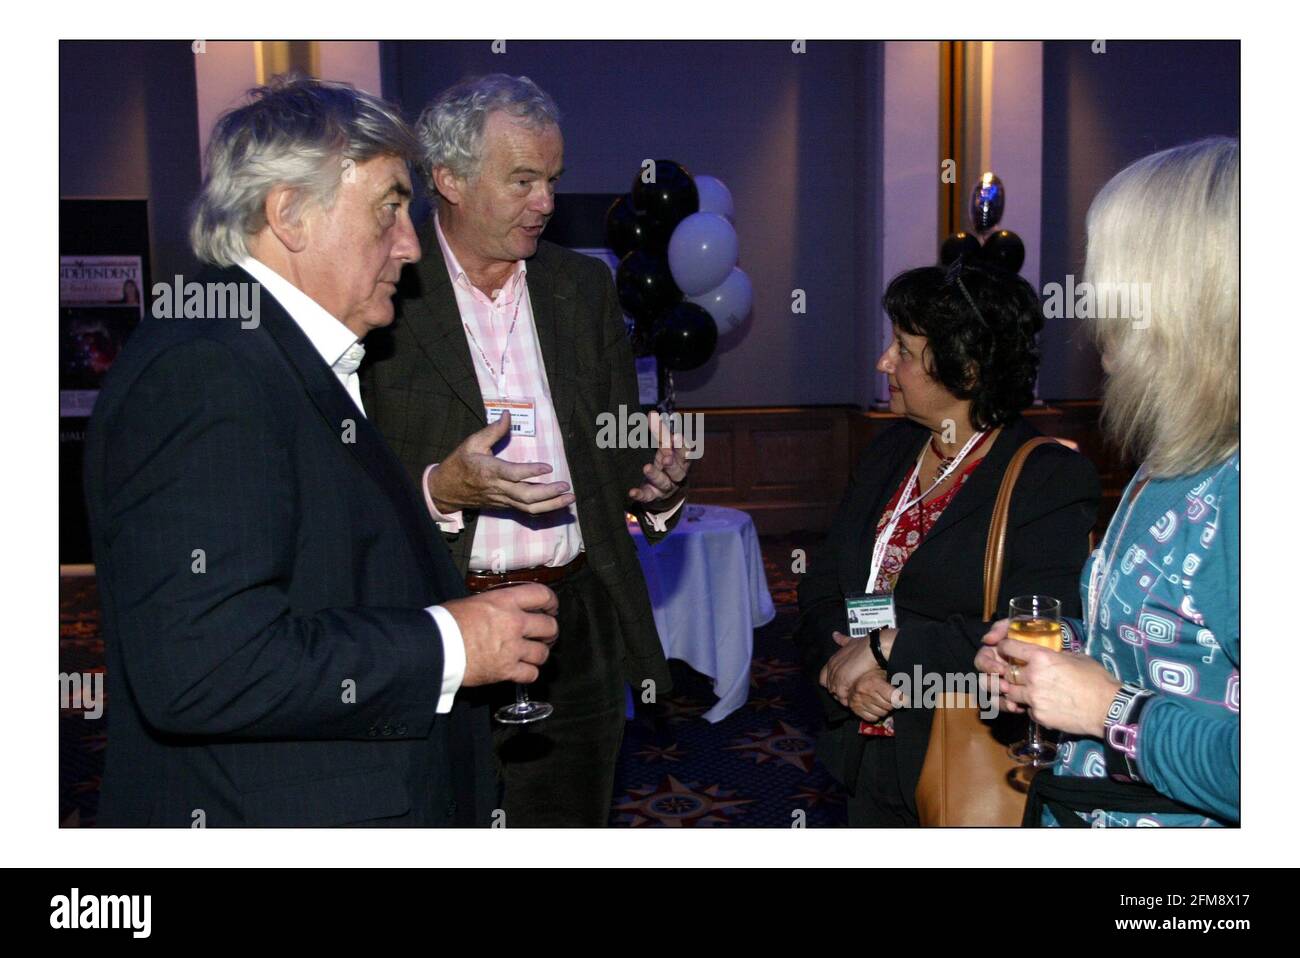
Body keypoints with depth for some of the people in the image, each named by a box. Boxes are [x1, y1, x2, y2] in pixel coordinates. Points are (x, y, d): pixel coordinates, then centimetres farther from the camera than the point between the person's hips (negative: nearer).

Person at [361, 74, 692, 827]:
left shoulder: (586, 286, 9)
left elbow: (619, 447, 11)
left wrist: (658, 483, -10)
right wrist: (444, 489, -24)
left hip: (576, 626, 4)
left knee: (571, 823, 16)